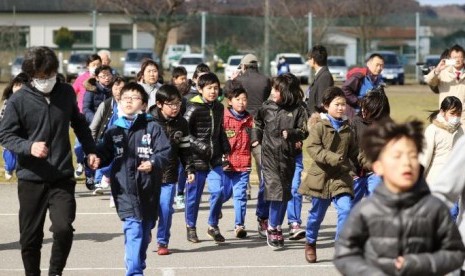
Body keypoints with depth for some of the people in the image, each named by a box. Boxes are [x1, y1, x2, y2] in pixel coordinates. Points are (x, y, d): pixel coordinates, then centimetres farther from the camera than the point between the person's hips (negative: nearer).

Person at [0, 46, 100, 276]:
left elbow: (79, 124, 18)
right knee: (30, 237, 7)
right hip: (31, 179, -1)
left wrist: (90, 151, 12)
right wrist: (29, 147, -22)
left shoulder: (66, 93, 2)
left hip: (62, 177, 1)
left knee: (64, 228, -14)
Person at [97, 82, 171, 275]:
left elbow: (165, 151, -6)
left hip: (148, 189, 1)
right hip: (125, 189, -1)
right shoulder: (113, 131, 7)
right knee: (133, 231, -14)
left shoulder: (152, 128, 0)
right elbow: (104, 156, 9)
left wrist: (153, 163, -23)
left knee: (145, 233, 13)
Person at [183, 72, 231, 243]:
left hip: (215, 159, 5)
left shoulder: (219, 107, 9)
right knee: (194, 193, 5)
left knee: (218, 191, -4)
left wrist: (226, 149, 19)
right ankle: (191, 227, 21)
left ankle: (213, 226, 13)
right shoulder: (194, 109, -11)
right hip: (197, 158, -5)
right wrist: (200, 146, -20)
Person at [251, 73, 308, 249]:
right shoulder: (267, 107, 2)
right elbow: (258, 123, 20)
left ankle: (274, 226, 21)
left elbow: (304, 131, -6)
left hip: (287, 156, 1)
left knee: (284, 191, 7)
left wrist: (291, 133, -22)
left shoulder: (298, 110, -4)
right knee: (273, 187, -11)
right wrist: (256, 138, 8)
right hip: (269, 153, -1)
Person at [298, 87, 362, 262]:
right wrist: (333, 158, -27)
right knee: (317, 213, 10)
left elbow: (354, 152, 18)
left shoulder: (347, 128, 8)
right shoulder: (319, 126, -8)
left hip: (342, 177, 3)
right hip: (321, 175, -3)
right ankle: (310, 243, 33)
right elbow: (312, 148, -18)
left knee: (346, 208, -16)